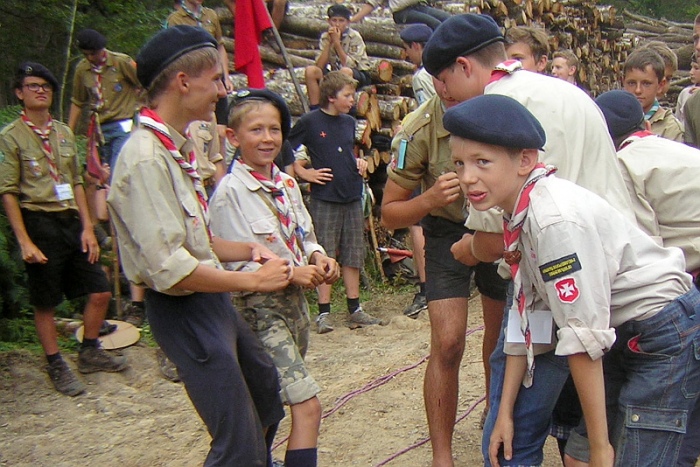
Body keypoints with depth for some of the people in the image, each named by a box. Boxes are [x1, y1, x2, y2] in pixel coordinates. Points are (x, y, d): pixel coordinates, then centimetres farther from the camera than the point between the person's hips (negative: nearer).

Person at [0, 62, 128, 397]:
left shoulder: (64, 133, 12)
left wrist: (87, 227, 7)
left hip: (71, 222, 6)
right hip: (40, 224, -5)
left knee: (100, 291, 6)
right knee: (45, 303, 5)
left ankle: (89, 353, 26)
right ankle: (57, 367, 20)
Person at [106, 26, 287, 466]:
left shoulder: (178, 148, 9)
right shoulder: (145, 157, -22)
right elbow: (170, 269, -27)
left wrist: (247, 249, 0)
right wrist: (254, 280, -17)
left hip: (213, 297, 10)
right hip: (183, 310, -10)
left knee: (268, 392, 28)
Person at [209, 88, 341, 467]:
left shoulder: (287, 184, 7)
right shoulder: (230, 191, -14)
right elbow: (235, 265, -16)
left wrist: (317, 257, -4)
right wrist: (291, 273, -23)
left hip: (293, 301, 7)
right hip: (259, 308, -7)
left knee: (274, 402, 19)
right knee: (307, 406, -12)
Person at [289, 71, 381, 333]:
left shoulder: (349, 122, 12)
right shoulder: (310, 122, -6)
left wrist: (359, 162, 8)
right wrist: (304, 173, -8)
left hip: (352, 196, 6)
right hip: (324, 198, -5)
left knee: (353, 255, 9)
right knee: (325, 257, -2)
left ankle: (354, 309, 18)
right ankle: (323, 313, 5)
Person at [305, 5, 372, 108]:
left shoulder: (354, 37, -14)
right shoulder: (325, 37, -3)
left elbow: (350, 66, -25)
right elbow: (319, 66, -13)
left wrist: (337, 42, -27)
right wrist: (329, 42, -20)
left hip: (359, 76, -4)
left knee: (345, 71, -37)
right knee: (310, 70, -19)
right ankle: (314, 110, -18)